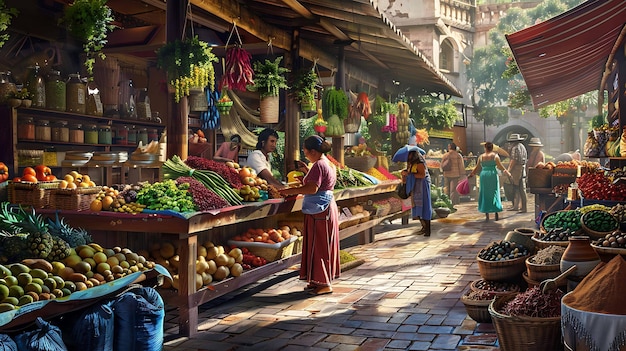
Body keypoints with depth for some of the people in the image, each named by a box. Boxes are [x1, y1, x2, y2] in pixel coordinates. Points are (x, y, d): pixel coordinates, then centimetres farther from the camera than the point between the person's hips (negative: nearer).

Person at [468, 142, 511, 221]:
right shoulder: (495, 155, -2)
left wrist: (471, 174, 15)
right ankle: (496, 213, 4)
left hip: (484, 175, 1)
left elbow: (478, 168, 4)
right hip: (493, 175, -1)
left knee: (485, 194, 7)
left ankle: (487, 215, 5)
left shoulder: (481, 157, 3)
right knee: (494, 194, 7)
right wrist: (506, 171, 6)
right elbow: (500, 166, -5)